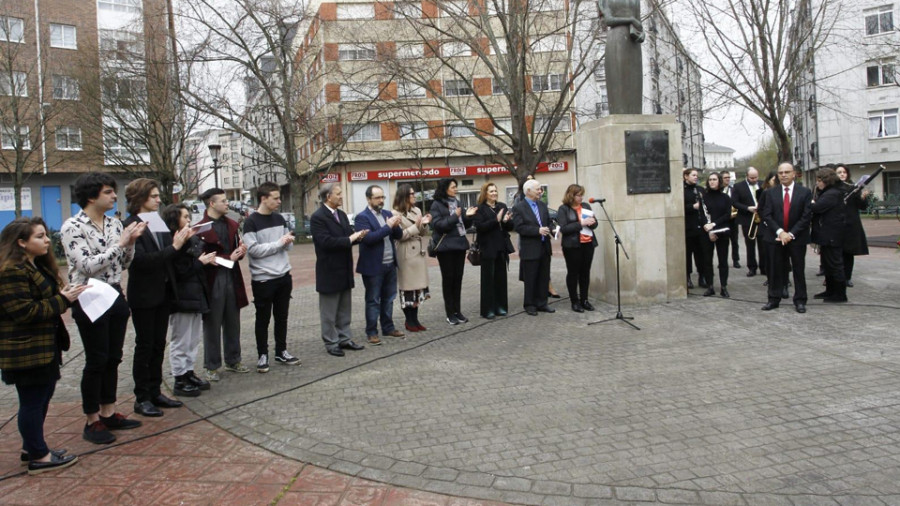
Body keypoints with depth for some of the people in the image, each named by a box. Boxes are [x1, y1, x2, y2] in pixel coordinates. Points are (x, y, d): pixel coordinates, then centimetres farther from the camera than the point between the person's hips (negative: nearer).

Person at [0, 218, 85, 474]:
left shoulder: (37, 265, 12)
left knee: (41, 398, 17)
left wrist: (63, 295, 4)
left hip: (43, 347, 10)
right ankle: (38, 457, 10)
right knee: (32, 401, 0)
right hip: (25, 351, -10)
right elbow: (24, 311, -24)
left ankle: (32, 447, 30)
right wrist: (63, 300, -22)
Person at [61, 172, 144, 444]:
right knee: (96, 361, 0)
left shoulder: (114, 223, 7)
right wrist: (120, 243, -19)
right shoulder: (73, 226, -11)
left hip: (115, 296, 7)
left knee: (113, 358, 12)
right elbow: (87, 266, -20)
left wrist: (131, 243, -7)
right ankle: (92, 421, 14)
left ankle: (108, 413, 25)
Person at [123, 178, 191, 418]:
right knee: (144, 346, 2)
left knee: (158, 344, 13)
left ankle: (155, 393, 24)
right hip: (144, 296, -7)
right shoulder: (131, 225, -14)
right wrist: (173, 247, -22)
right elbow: (140, 259, -23)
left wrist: (181, 240, -8)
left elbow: (166, 256, 8)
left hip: (163, 292, 7)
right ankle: (142, 398, 13)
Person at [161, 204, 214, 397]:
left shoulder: (192, 239, 12)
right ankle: (179, 380, 10)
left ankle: (189, 373, 26)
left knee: (194, 338, 16)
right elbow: (179, 270, -21)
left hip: (196, 294, 9)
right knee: (181, 341, 1)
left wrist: (206, 260, 0)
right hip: (181, 297, -9)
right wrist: (200, 262, -10)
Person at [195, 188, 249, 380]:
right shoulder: (200, 228, -11)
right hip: (212, 280, -6)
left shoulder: (231, 224, 10)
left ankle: (233, 361, 27)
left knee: (232, 323, 14)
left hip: (232, 278, 6)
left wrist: (240, 251, -6)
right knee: (212, 325, 4)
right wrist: (228, 258, -16)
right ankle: (212, 366, 14)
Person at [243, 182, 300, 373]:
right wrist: (279, 243, -16)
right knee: (263, 319, 5)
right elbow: (253, 249, -17)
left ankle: (281, 352, 25)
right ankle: (263, 355, 17)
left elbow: (288, 246, 14)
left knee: (281, 316, 13)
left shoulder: (279, 218, 9)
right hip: (263, 279, -6)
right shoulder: (251, 222, -10)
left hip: (283, 276, 6)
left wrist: (288, 241, -10)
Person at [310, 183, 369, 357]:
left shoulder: (342, 214, 11)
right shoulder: (318, 217, -15)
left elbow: (348, 236, 12)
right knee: (329, 312, 4)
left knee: (344, 309, 15)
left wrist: (357, 236, -10)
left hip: (345, 271, 8)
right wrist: (350, 239, -19)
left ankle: (344, 339, 26)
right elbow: (326, 242, -24)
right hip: (329, 272, -8)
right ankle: (331, 343, 14)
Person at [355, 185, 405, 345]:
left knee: (388, 298, 14)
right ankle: (371, 332, 8)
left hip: (390, 264, 7)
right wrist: (388, 226, -23)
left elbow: (398, 235, 10)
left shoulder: (387, 214, 11)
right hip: (373, 266, -6)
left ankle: (388, 327, 25)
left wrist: (395, 226, -12)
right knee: (373, 300, 1)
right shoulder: (362, 217, -10)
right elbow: (368, 238, -22)